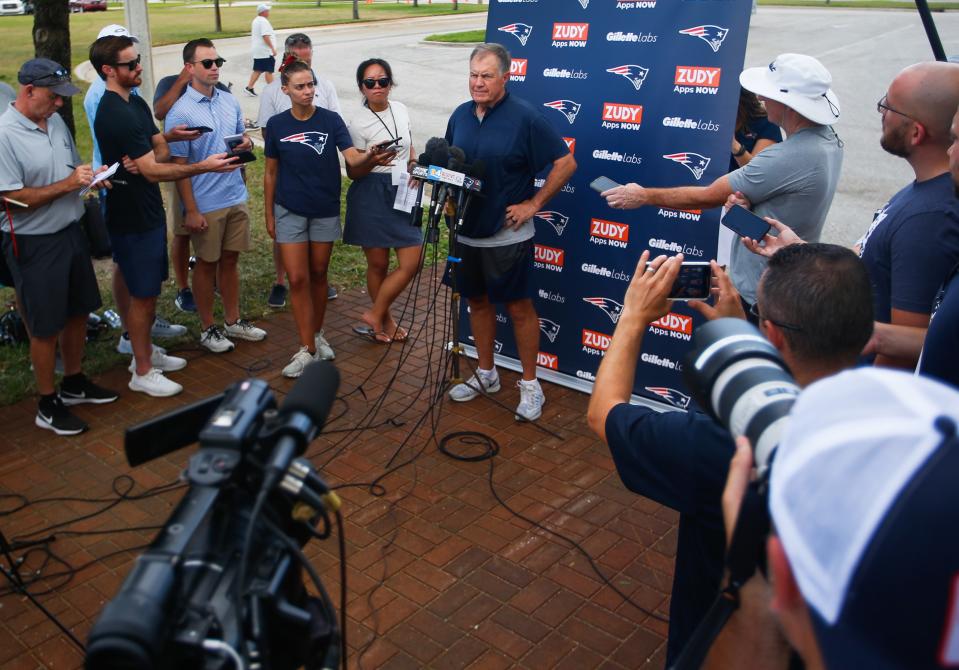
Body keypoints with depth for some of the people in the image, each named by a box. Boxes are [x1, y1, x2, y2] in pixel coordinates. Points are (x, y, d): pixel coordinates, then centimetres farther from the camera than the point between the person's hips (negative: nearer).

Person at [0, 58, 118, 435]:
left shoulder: (56, 122, 4)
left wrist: (92, 176, -4)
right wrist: (67, 184, -22)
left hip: (71, 233, 7)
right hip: (33, 245, -7)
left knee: (77, 313, 18)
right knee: (45, 328, 4)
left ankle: (74, 383, 37)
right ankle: (48, 405, 20)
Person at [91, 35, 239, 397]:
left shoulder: (136, 103, 8)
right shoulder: (115, 115, -22)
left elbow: (162, 148, 7)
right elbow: (153, 172, -24)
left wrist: (146, 160, -16)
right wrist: (204, 167, -26)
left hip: (149, 212, 9)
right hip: (132, 220, -9)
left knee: (150, 290, 19)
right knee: (142, 295, 1)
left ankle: (146, 352, 34)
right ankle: (143, 373, 14)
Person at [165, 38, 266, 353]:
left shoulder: (230, 102, 6)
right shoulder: (181, 111, -12)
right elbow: (179, 165, -12)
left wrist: (247, 144, -6)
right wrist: (191, 210, -15)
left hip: (236, 197, 5)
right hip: (206, 204, -5)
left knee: (230, 259, 15)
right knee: (207, 264, 8)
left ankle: (233, 321, 29)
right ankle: (208, 329, 21)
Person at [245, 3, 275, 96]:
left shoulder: (256, 21, 16)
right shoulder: (264, 21, -16)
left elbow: (253, 35, 23)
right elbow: (266, 37, -24)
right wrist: (273, 48, -23)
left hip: (257, 51, 10)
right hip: (266, 51, -10)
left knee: (257, 70, 12)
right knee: (269, 71, -4)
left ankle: (249, 87, 10)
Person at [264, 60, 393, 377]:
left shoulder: (330, 120, -5)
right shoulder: (277, 125, -2)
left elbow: (351, 156, -18)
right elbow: (271, 172, 5)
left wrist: (369, 158, -40)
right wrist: (269, 214, 4)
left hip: (325, 210, 0)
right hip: (290, 211, 0)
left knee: (318, 275, 12)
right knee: (298, 279, -4)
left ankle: (317, 335, 30)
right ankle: (306, 349, 3)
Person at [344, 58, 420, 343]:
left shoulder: (401, 110, 7)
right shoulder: (357, 124, -8)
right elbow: (352, 172, -7)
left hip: (403, 193, 5)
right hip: (371, 196, -5)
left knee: (411, 263, -2)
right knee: (378, 264, 5)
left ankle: (374, 314, 12)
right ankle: (385, 319, 25)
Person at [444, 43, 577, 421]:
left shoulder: (525, 117, -12)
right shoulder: (460, 115, 6)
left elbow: (566, 164, -10)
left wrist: (533, 204, -12)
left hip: (507, 234, -6)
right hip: (467, 231, 6)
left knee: (519, 307, 2)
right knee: (477, 301, 16)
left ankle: (530, 386, 15)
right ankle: (485, 375, 32)